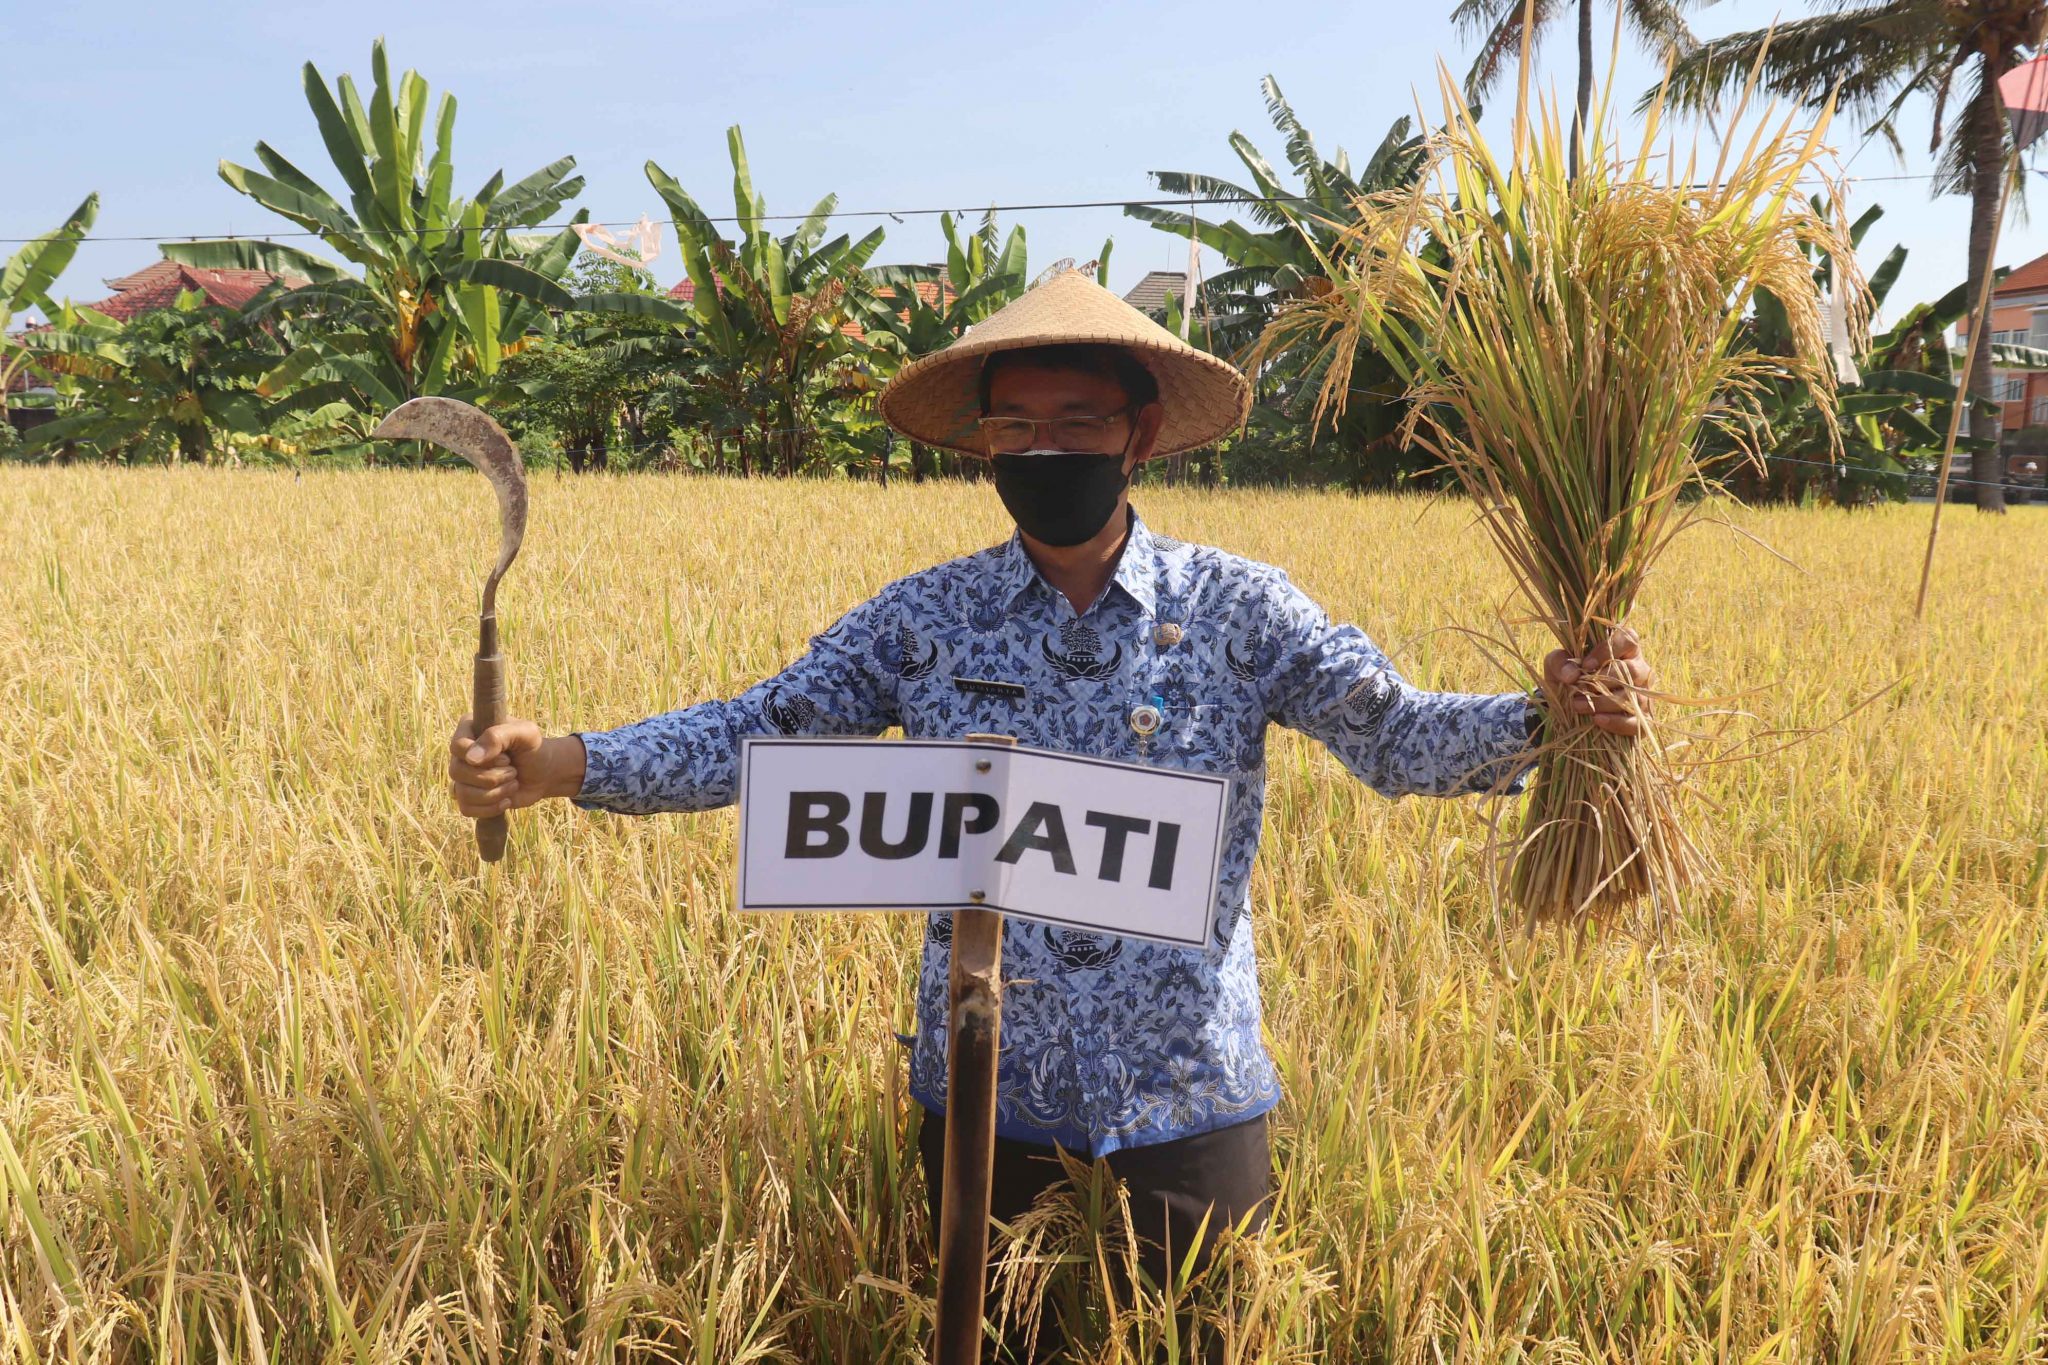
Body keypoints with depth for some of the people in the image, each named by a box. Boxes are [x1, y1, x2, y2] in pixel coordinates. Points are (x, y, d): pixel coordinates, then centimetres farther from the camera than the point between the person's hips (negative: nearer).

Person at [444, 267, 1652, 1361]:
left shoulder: (1237, 609, -9)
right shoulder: (923, 619, -5)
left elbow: (1398, 733, -14)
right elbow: (756, 734, -8)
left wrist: (1548, 717, -33)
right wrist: (558, 764, -21)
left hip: (1186, 1081, -1)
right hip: (982, 1079, 2)